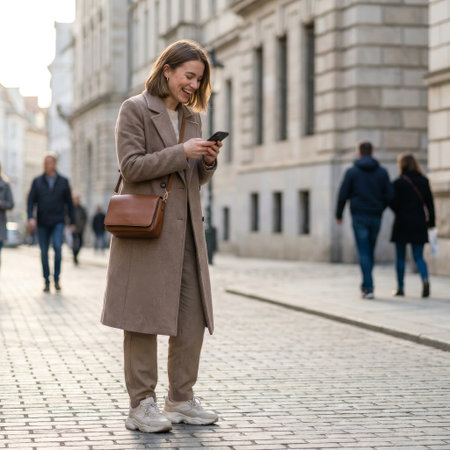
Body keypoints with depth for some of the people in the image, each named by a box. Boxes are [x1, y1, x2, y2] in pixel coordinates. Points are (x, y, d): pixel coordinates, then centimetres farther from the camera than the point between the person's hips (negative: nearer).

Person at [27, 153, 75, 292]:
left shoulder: (63, 181, 4)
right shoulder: (37, 181, 5)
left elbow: (69, 203, 8)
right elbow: (31, 201, -1)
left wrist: (72, 222, 7)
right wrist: (31, 217, -17)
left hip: (58, 222, -1)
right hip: (42, 223, 2)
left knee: (57, 247, -21)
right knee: (44, 252, 3)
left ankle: (57, 279, -9)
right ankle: (47, 282, 12)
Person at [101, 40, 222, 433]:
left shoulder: (192, 117, 19)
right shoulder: (135, 110, -2)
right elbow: (132, 165, -11)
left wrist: (208, 161, 0)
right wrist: (182, 153, -16)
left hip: (186, 228, 7)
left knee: (194, 316, 5)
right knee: (145, 315, -4)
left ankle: (181, 399, 16)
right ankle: (141, 405, 2)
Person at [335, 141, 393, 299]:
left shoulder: (352, 172, -2)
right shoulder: (382, 172, 5)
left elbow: (343, 195, -3)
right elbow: (389, 195, 2)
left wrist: (338, 215, 9)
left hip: (359, 216, -3)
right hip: (376, 217, 3)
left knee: (364, 252, -4)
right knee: (370, 251, 15)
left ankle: (368, 287, -14)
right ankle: (366, 284, 23)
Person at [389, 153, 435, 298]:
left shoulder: (398, 183, -9)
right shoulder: (423, 181, 3)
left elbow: (394, 203, -11)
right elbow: (429, 202, 3)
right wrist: (431, 221, 9)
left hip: (402, 223, -3)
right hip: (419, 224, 3)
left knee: (400, 257, 9)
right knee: (418, 257, 6)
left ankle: (400, 287, 12)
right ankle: (425, 279, -21)